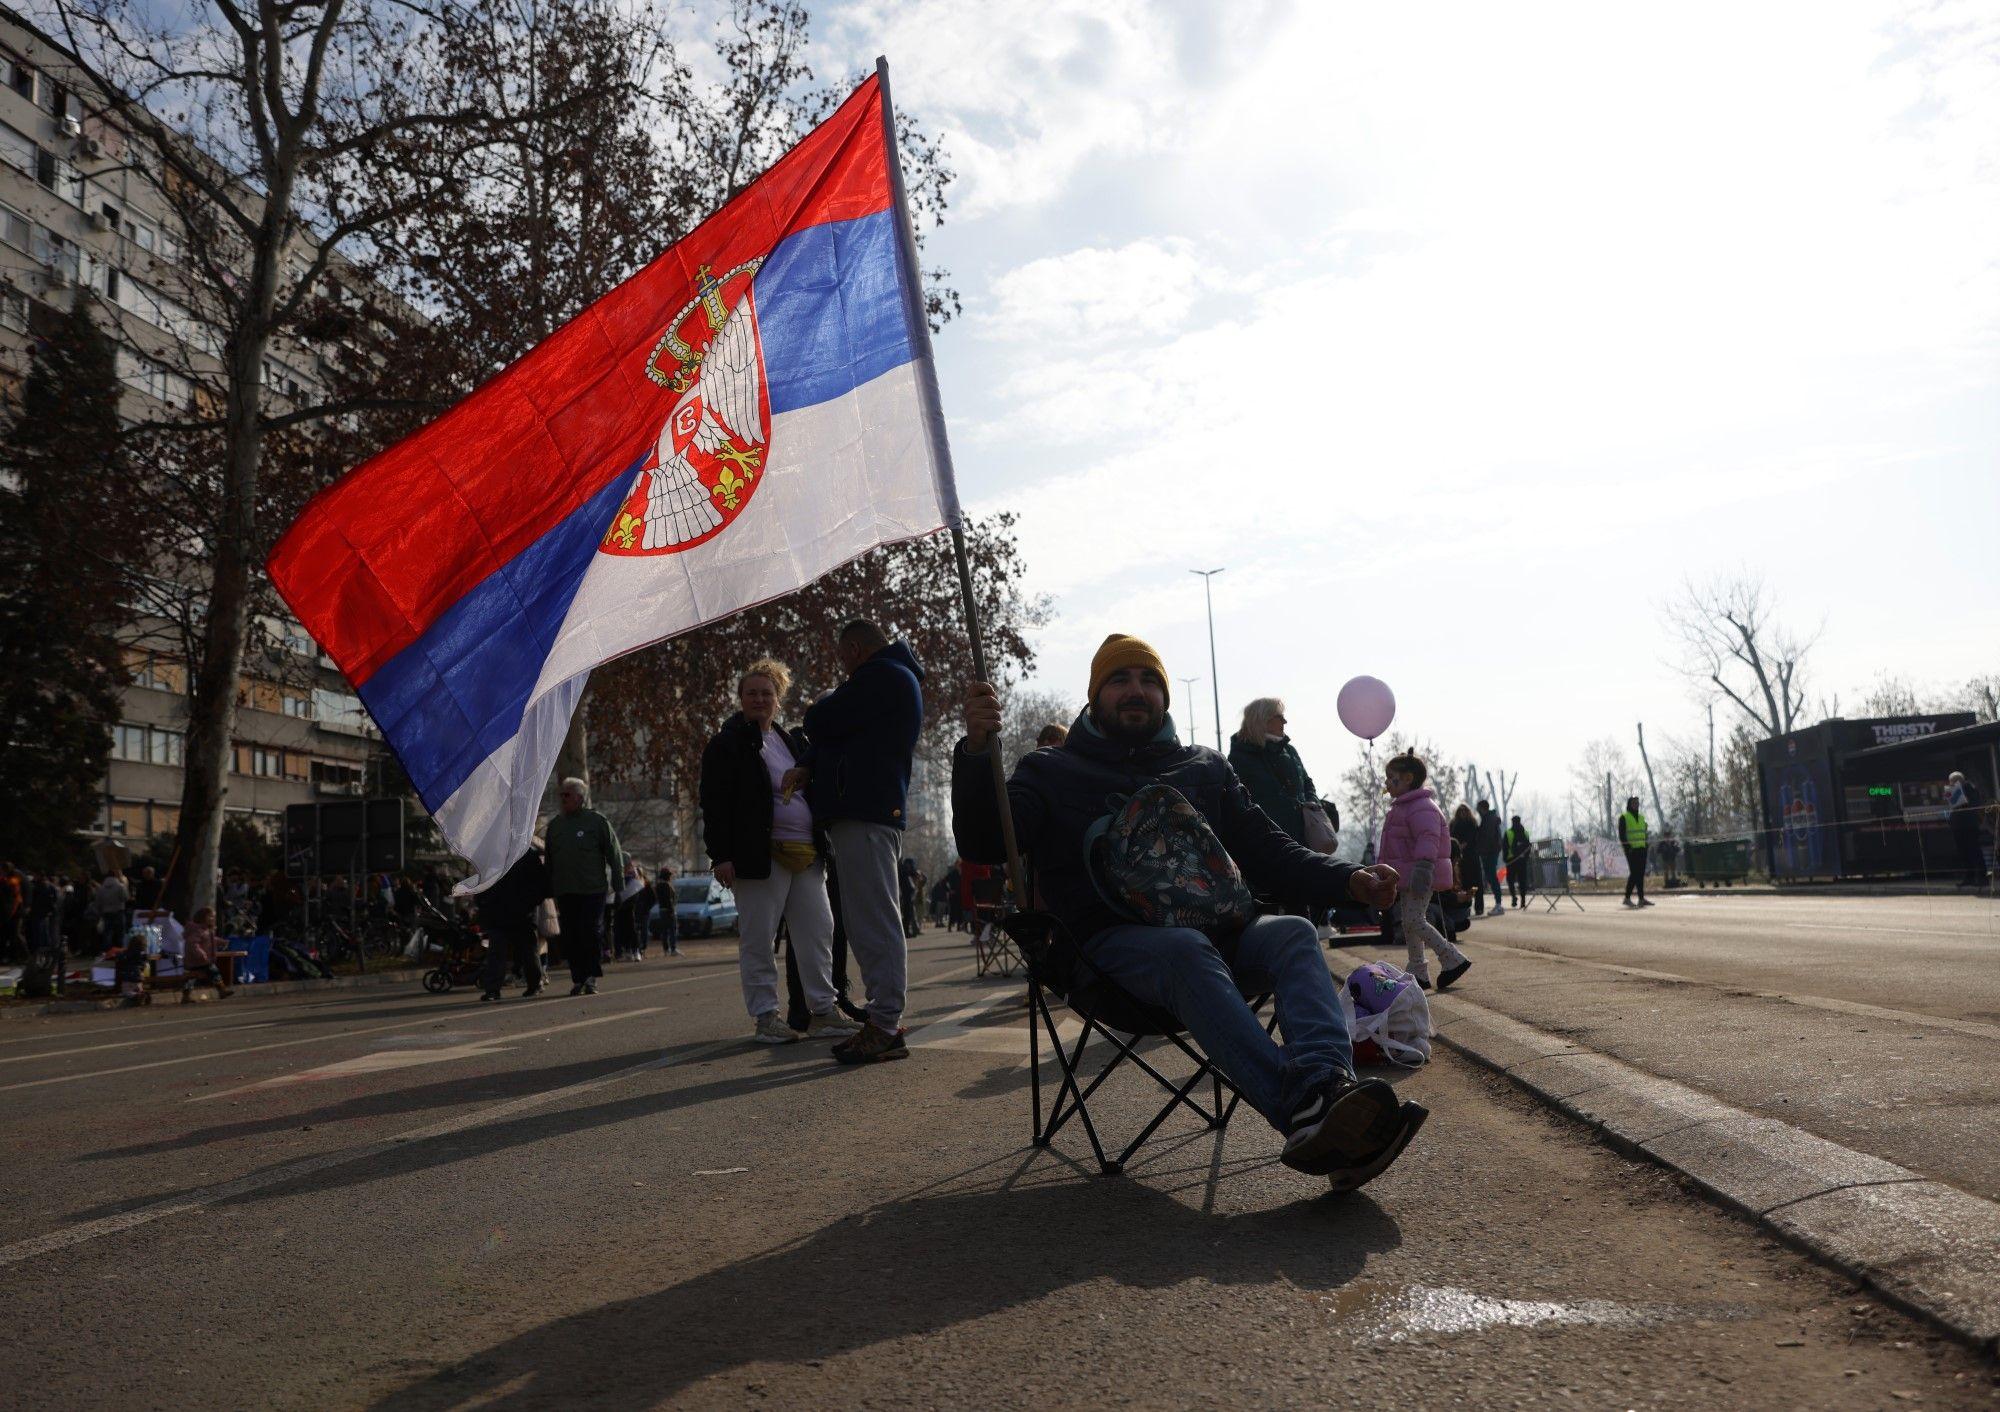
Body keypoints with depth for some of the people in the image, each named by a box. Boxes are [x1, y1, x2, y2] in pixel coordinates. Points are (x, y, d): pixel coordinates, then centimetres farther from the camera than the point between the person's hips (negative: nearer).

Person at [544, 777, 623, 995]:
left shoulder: (597, 821, -1)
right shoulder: (554, 824, 13)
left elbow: (613, 853, 0)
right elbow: (549, 860, 17)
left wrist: (617, 882, -5)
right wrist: (550, 889, 13)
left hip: (592, 889, -4)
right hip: (564, 892, 4)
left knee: (591, 933, -5)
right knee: (570, 936, 4)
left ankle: (591, 977, 4)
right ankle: (578, 978, 11)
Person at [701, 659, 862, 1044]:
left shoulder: (792, 740, 19)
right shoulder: (726, 743, -1)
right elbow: (714, 804, -7)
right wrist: (721, 856, -14)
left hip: (806, 855, 7)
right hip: (759, 855, -6)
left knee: (818, 934, 6)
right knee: (758, 940, -2)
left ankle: (823, 1011, 14)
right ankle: (765, 1017, 7)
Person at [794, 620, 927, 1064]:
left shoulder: (882, 676, -10)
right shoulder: (896, 676, 24)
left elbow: (822, 724, -14)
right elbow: (832, 728, 22)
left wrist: (817, 707, 10)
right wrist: (807, 768, 5)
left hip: (864, 815, -11)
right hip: (872, 811, 11)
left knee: (874, 921, -11)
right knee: (871, 921, 12)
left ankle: (884, 1029, -11)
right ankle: (884, 1021, 17)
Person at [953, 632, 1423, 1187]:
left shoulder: (1205, 767, 24)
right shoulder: (1050, 772, 15)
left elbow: (1270, 853, 23)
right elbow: (984, 844, -1)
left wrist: (1350, 881, 4)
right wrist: (976, 751, -19)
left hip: (1210, 928, 4)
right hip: (1112, 941, -4)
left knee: (1294, 933, -27)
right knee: (1188, 951, -37)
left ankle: (1330, 1085, -53)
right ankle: (1298, 1106, -58)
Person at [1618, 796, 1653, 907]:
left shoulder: (1641, 817, 19)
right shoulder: (1624, 817, -2)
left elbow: (1644, 834, 22)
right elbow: (1622, 834, -8)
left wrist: (1646, 847, 15)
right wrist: (1626, 846, -18)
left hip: (1641, 849, 7)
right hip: (1631, 850, -7)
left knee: (1641, 873, 5)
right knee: (1634, 873, -11)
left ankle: (1641, 899, 7)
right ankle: (1627, 898, -6)